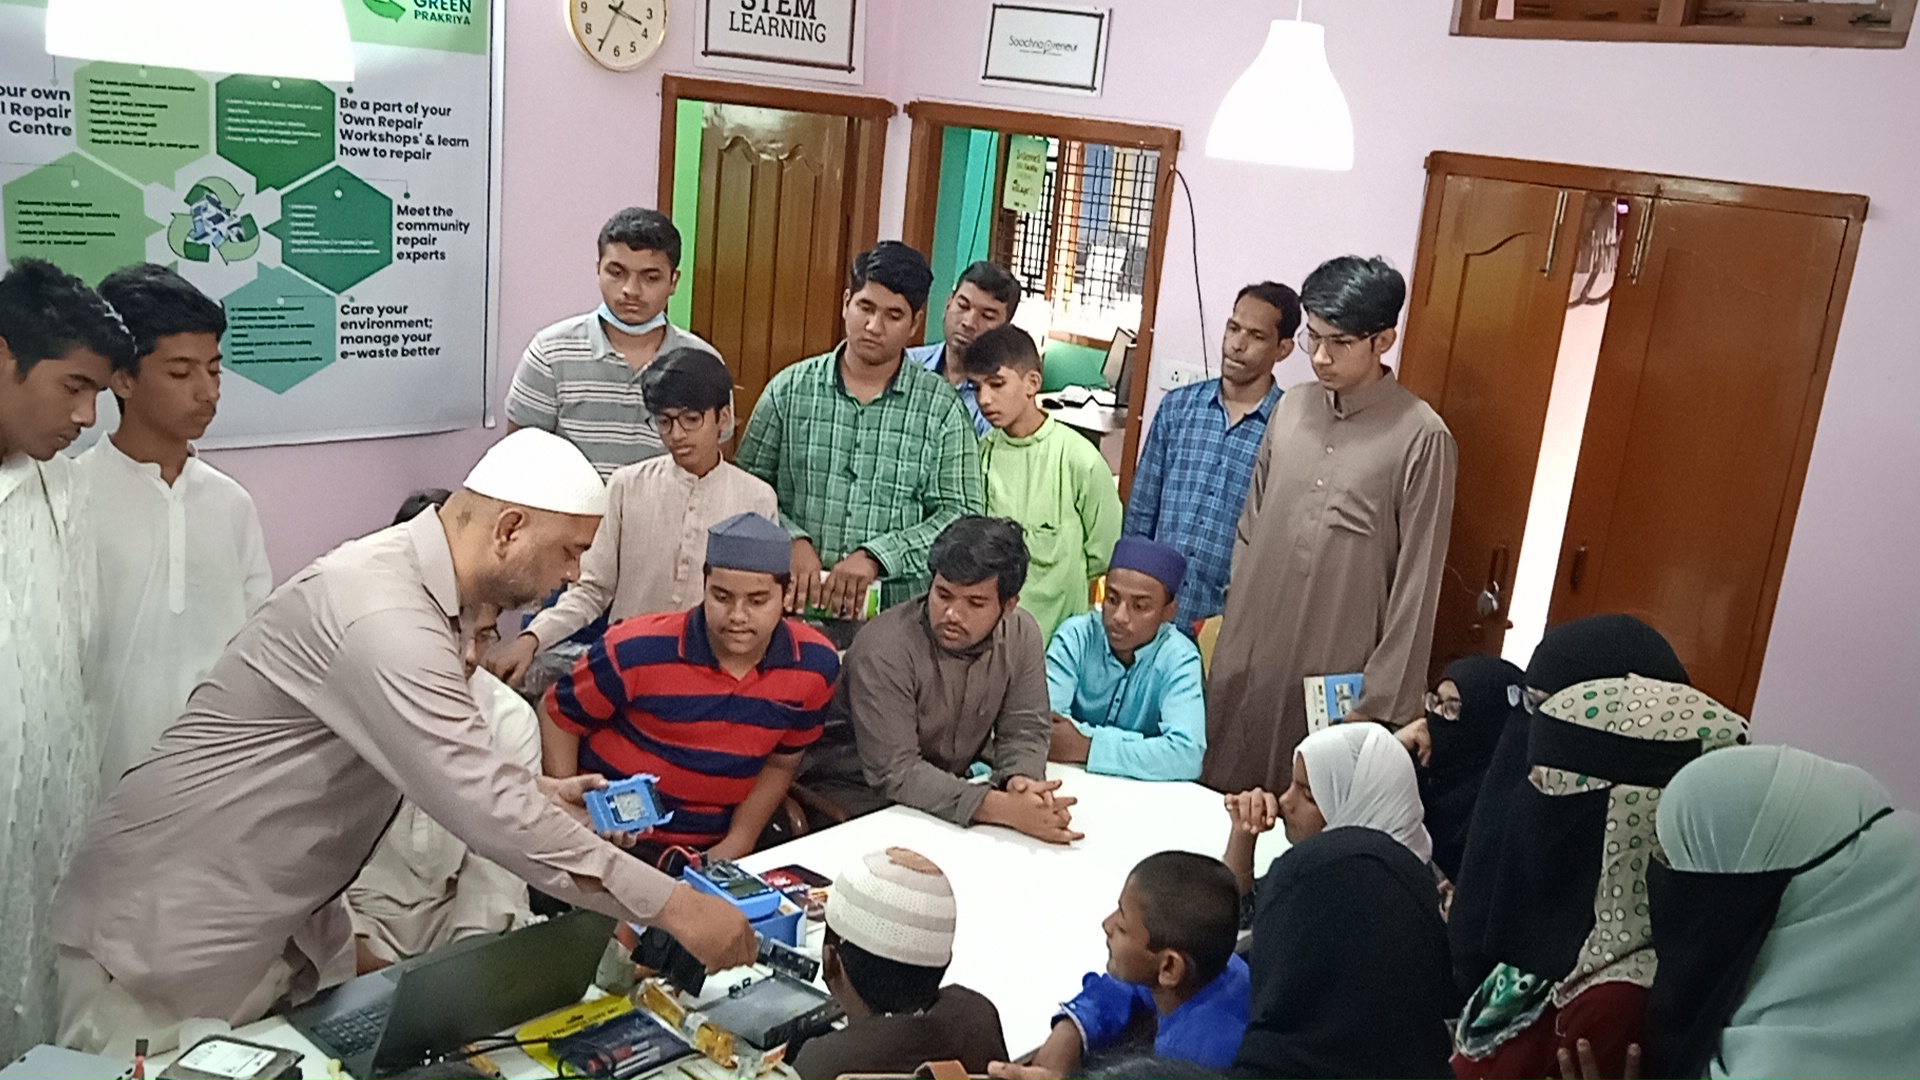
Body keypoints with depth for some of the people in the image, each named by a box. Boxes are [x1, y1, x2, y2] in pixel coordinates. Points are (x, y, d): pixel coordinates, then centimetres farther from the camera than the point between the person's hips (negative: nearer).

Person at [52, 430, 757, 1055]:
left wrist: (540, 794, 6)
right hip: (167, 933, -9)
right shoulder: (382, 616, -28)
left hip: (276, 919, 9)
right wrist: (671, 906, -27)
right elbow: (482, 812, -31)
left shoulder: (400, 573, 3)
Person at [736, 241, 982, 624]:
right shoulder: (789, 390, 6)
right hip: (797, 608, 1)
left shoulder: (942, 407, 2)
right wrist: (791, 540, -12)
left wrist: (876, 556, -15)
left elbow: (961, 515, -3)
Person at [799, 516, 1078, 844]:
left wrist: (1020, 780, -28)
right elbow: (895, 772, -29)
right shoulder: (883, 649, -26)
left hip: (954, 783, 7)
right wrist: (1001, 808, -41)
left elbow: (1023, 730, -3)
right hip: (858, 791, -6)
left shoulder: (1021, 635, -8)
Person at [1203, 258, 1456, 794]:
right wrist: (1228, 640, 11)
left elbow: (1416, 582, -10)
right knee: (1222, 799, 13)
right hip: (1248, 660, 5)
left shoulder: (1421, 438, -12)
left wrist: (1382, 702, -10)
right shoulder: (1290, 410, 5)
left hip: (1337, 676, -5)